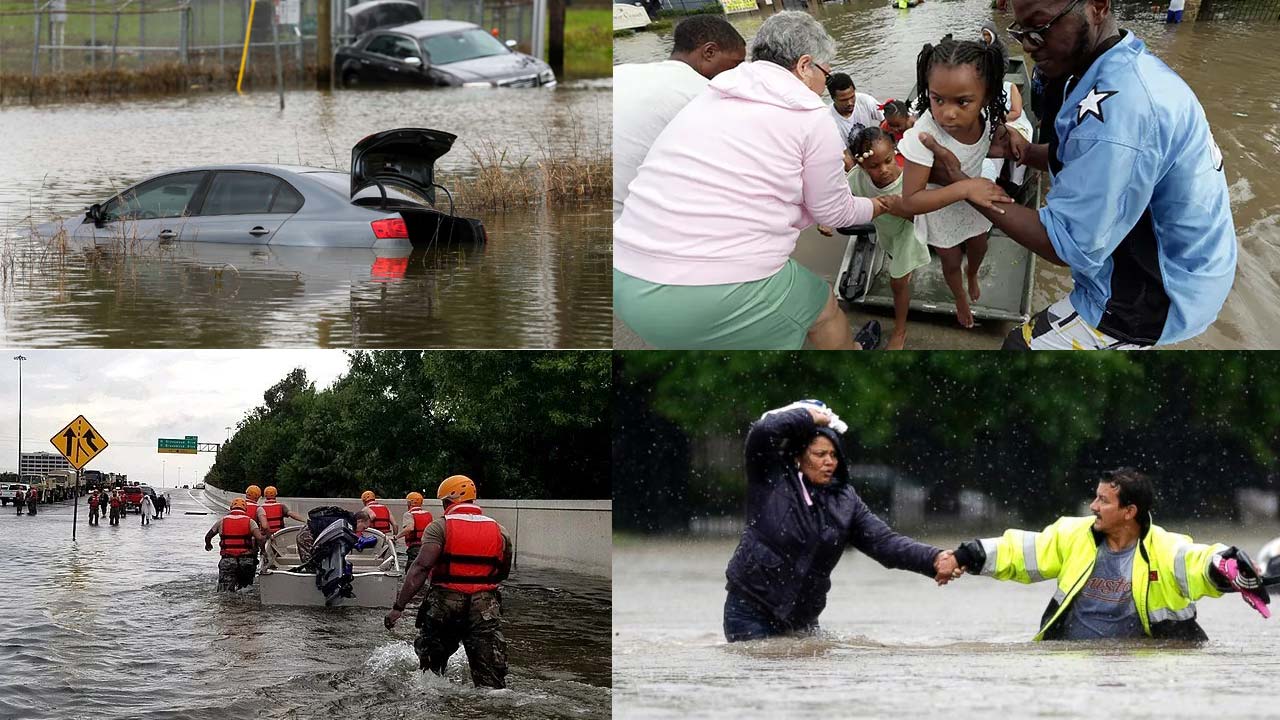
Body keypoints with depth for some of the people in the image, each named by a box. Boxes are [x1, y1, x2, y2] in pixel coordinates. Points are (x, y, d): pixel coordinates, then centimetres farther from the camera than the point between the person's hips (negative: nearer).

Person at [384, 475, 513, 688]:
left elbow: (421, 567, -14)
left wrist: (398, 607, -17)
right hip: (485, 607, 2)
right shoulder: (499, 531, 8)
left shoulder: (440, 527, -3)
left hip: (444, 606, -2)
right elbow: (503, 574, 18)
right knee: (491, 679, -2)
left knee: (429, 667, 19)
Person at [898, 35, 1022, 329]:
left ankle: (972, 274, 65)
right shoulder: (924, 135, -44)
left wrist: (1009, 135, -26)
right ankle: (960, 297, 56)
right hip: (939, 207, -4)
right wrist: (964, 188, -49)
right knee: (951, 261, 24)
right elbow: (910, 201, -41)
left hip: (975, 197, 4)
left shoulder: (986, 117, -29)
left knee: (978, 248, 31)